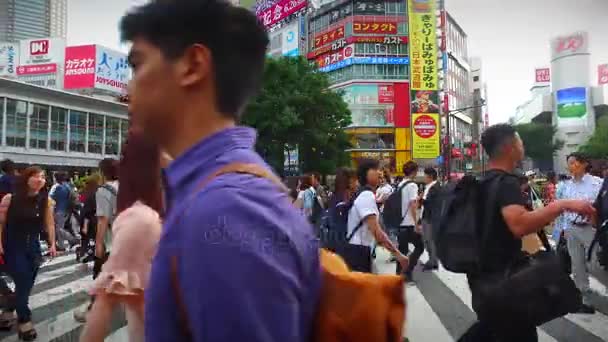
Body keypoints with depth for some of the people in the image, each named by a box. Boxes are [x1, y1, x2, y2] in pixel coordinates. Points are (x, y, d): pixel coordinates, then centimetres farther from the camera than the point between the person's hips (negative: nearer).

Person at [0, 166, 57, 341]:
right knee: (22, 283, -7)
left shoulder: (46, 201, -3)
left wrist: (52, 244, -2)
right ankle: (25, 322, 7)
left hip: (33, 247, 4)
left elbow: (49, 224, 2)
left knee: (27, 284, 12)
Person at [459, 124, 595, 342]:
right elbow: (519, 225, -39)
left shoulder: (484, 182, 9)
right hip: (500, 277, -10)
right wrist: (563, 205, -32)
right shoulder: (506, 182, -20)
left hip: (483, 274, 10)